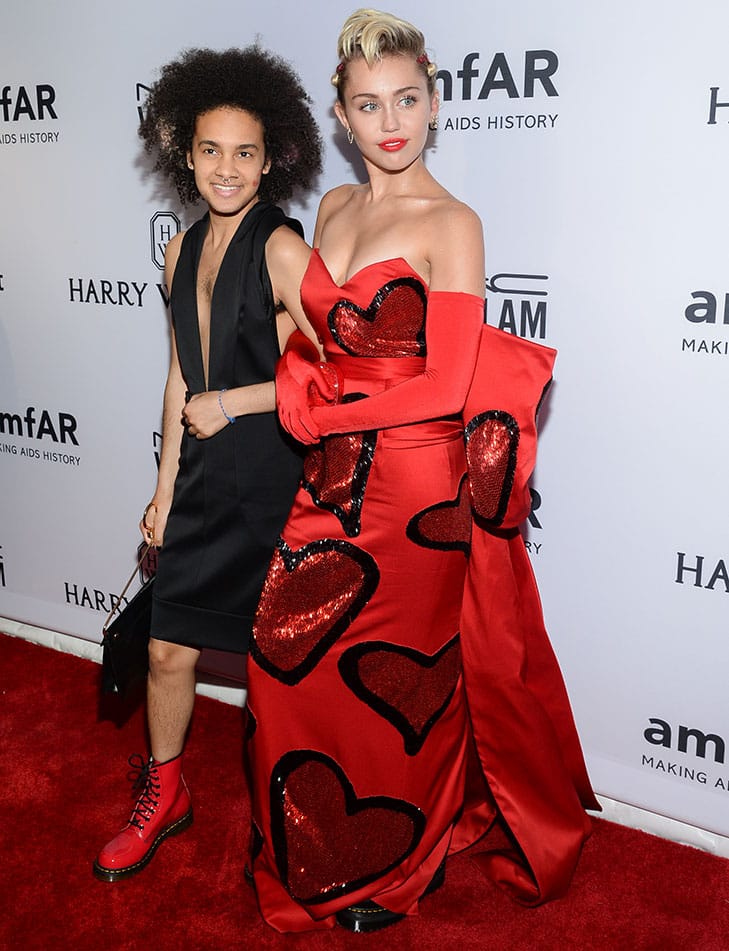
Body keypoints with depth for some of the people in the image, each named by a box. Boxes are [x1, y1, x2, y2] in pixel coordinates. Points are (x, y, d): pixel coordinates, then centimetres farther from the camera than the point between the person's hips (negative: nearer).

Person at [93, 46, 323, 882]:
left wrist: (228, 402, -10)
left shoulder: (282, 248, -12)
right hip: (204, 477, 6)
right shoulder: (182, 252, 9)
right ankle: (163, 793, 37)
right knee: (169, 649, 12)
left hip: (275, 479, -6)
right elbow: (182, 376, 14)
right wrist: (165, 488, 15)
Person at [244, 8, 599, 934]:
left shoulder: (450, 223, -12)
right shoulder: (334, 208, 9)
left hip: (417, 491, -6)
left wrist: (315, 402, -13)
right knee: (290, 660, 12)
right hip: (333, 480, 7)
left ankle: (399, 864, 35)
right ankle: (316, 855, 38)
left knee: (399, 679, 8)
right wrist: (295, 388, 1)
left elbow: (449, 387, -17)